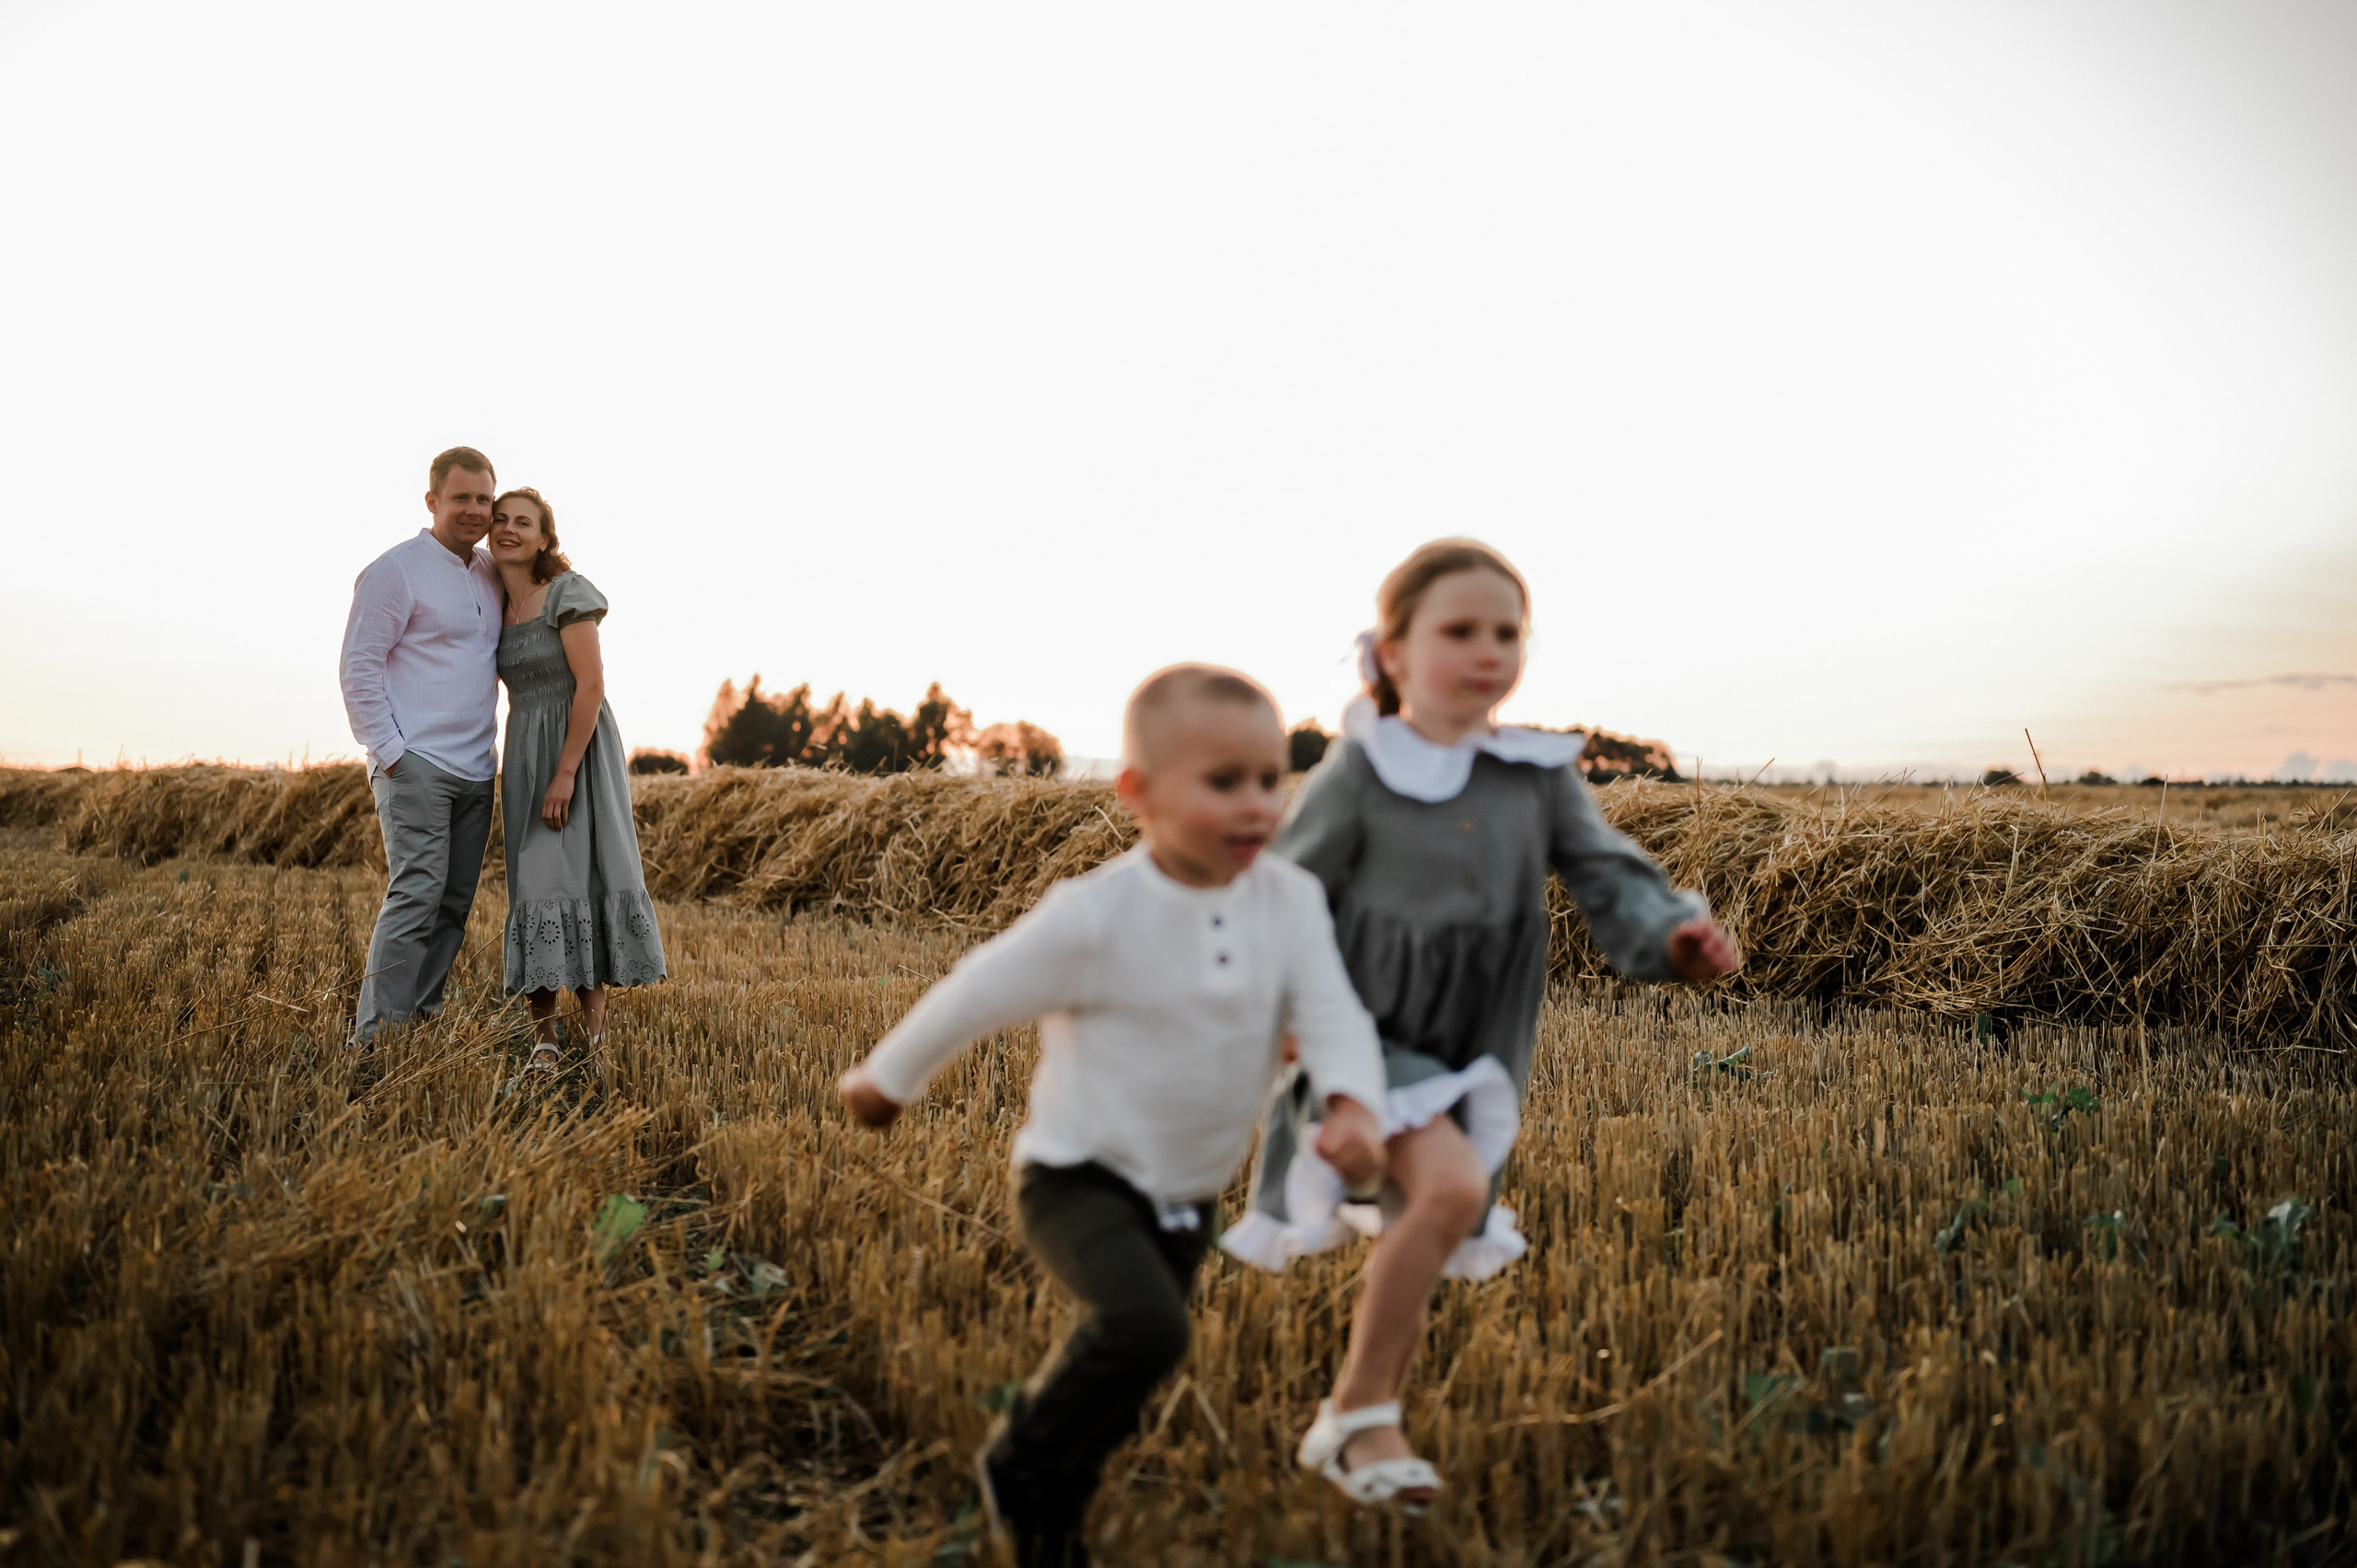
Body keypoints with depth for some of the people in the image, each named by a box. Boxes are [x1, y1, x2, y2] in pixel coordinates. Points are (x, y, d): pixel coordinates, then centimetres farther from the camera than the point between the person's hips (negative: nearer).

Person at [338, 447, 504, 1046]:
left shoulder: (492, 575, 16)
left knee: (454, 905, 7)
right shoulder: (396, 570, -4)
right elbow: (358, 667, -7)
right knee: (417, 896, -14)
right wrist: (389, 751, -13)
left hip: (476, 771, 7)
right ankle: (375, 1037, -12)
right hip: (417, 766, -7)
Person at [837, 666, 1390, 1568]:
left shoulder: (1290, 901, -10)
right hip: (1079, 1179, -5)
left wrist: (1352, 1106, -36)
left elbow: (1332, 1017, -14)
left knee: (1117, 1388, 17)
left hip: (1186, 1198, 5)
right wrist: (887, 1080, 2)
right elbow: (978, 995, -11)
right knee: (1145, 1330, -29)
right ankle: (1018, 1460, -1)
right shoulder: (1095, 917, -23)